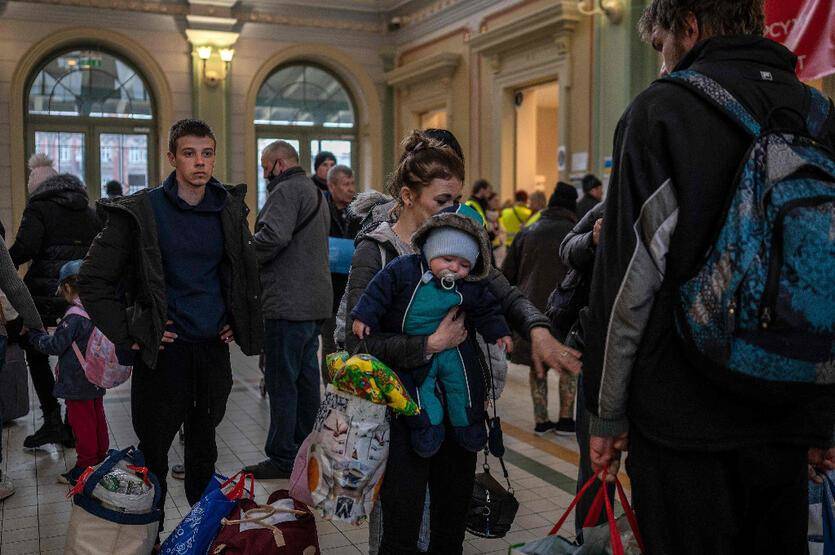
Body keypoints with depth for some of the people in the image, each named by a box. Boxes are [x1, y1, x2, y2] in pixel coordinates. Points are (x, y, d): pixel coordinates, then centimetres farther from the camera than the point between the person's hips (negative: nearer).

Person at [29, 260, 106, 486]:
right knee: (97, 419, 18)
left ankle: (85, 466, 5)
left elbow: (54, 346, -16)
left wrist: (34, 334, 0)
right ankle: (101, 455, 29)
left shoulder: (74, 316, -21)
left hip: (77, 383, -8)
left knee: (81, 423, -1)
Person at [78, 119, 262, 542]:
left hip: (213, 348, 4)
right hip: (164, 350, -4)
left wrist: (236, 322, 12)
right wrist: (129, 335, -10)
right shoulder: (140, 212, -9)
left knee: (204, 446, 18)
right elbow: (92, 281, -6)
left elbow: (246, 272, 21)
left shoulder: (230, 210, 4)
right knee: (153, 450, 6)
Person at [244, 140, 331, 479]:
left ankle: (282, 458, 3)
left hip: (289, 303, -10)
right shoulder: (317, 193, 22)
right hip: (316, 302, 10)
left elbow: (273, 236, -26)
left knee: (282, 382, -3)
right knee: (307, 378, 15)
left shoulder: (287, 190, -10)